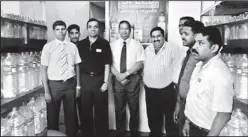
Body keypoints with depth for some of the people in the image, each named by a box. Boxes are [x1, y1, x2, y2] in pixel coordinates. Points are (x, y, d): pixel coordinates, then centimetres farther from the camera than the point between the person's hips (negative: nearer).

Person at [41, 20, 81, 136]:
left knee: (71, 114, 15)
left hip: (70, 84, 2)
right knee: (52, 115, 12)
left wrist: (78, 85, 4)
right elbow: (44, 69, -6)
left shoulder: (72, 46, 3)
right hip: (54, 84, -2)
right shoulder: (48, 47, -5)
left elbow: (77, 66, 6)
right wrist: (46, 91, -10)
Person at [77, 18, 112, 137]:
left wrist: (105, 82, -8)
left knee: (101, 111, 7)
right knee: (85, 111, 10)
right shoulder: (81, 44, 5)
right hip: (85, 79, 2)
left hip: (99, 79, -2)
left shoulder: (104, 44, -2)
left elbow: (107, 65, -3)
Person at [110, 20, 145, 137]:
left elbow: (139, 63, -7)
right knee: (119, 108, 10)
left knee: (134, 108, 8)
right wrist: (118, 76, -14)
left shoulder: (137, 45, 0)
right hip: (117, 79, 1)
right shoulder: (112, 45, 5)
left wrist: (125, 74, -16)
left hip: (132, 79, -1)